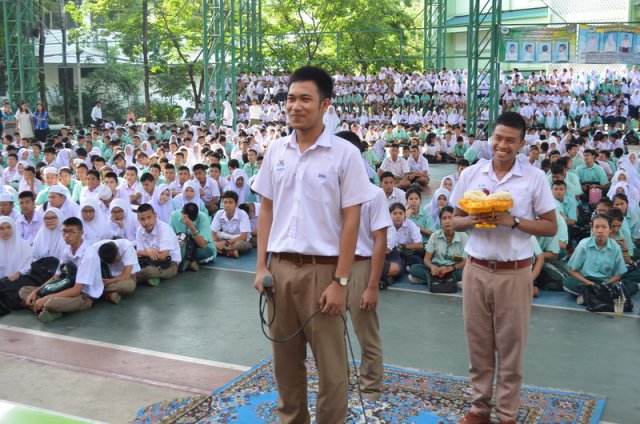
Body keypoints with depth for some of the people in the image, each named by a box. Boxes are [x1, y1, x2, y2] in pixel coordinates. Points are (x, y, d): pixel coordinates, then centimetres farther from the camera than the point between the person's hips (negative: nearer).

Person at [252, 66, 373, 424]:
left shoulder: (345, 154, -7)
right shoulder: (276, 151, 6)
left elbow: (351, 221, -8)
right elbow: (266, 210, 11)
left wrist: (340, 281, -12)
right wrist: (261, 266, 5)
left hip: (322, 268, -4)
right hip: (280, 266, 4)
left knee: (330, 364, 6)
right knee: (286, 357, 16)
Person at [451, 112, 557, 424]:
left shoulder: (535, 178, -4)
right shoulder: (471, 174, 2)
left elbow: (551, 227, -2)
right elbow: (455, 222, 8)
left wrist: (513, 221, -16)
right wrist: (473, 220, -14)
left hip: (514, 273, -2)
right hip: (476, 270, 2)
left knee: (510, 346, 8)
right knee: (478, 343, 11)